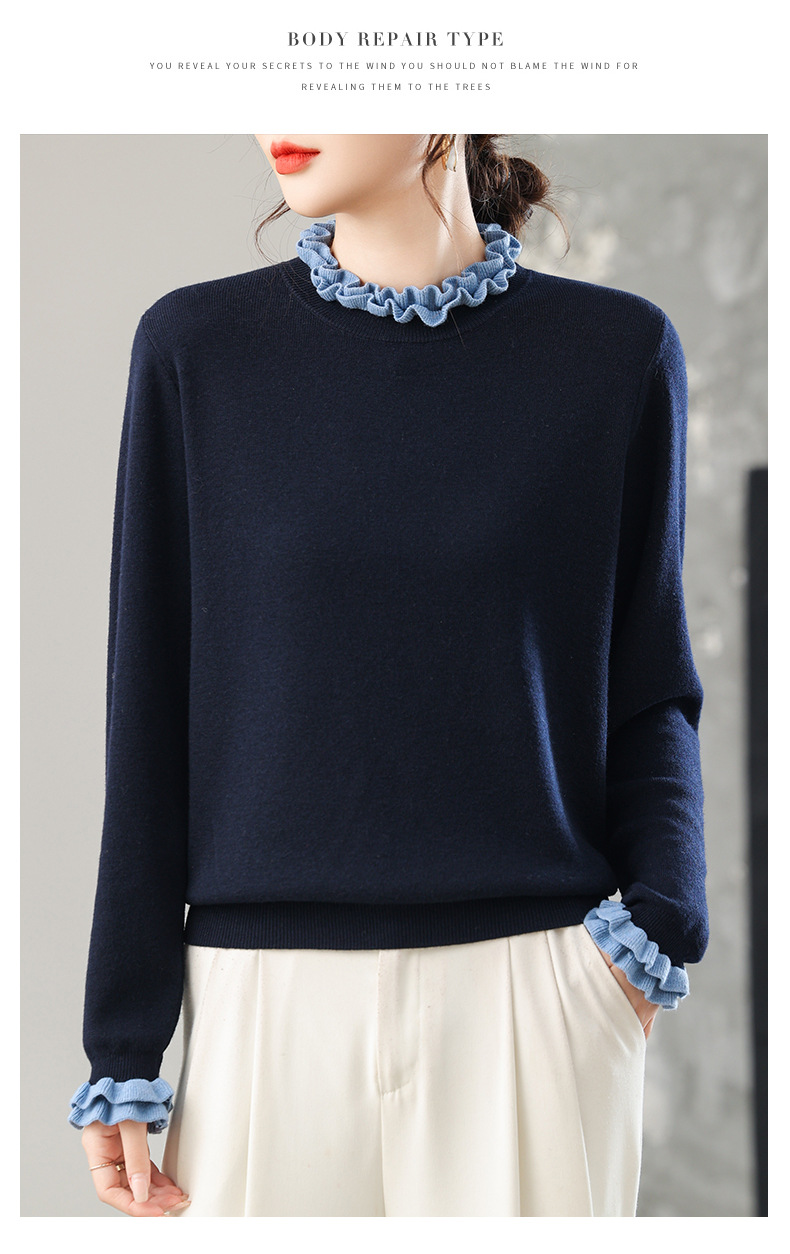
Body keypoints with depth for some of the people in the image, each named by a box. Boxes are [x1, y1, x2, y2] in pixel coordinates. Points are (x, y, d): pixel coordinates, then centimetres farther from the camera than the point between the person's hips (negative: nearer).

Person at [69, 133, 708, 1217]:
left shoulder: (618, 352, 2)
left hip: (533, 998, 0)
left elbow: (649, 692, 7)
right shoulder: (197, 346, 2)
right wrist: (122, 1048, 2)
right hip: (270, 1001, 1)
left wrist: (660, 921, -10)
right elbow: (151, 707, 3)